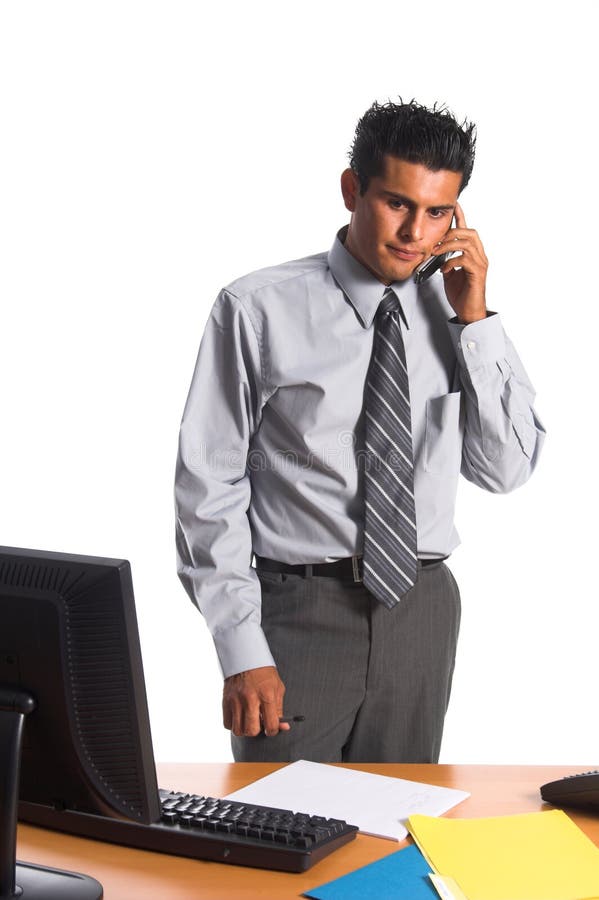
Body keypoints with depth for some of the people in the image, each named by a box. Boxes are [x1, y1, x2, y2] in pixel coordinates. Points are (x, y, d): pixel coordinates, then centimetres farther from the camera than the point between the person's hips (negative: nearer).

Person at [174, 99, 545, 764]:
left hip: (422, 608, 4)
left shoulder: (453, 312, 6)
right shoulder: (259, 310, -7)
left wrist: (474, 319, -7)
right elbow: (209, 484, -8)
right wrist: (242, 652, -13)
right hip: (299, 611, -4)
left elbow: (506, 469, 1)